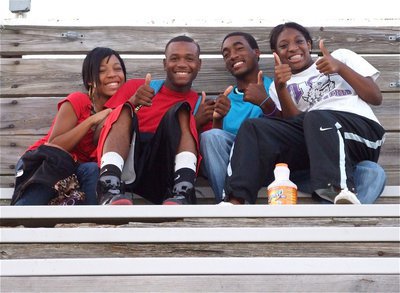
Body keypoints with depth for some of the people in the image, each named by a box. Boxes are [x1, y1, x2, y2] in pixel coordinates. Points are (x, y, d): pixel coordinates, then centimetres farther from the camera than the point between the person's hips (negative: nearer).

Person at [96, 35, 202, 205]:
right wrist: (131, 102, -10)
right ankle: (110, 189, -42)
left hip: (167, 171, 0)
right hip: (126, 169, 0)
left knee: (181, 111, -14)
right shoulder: (136, 86, 13)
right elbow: (98, 133, 5)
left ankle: (182, 193, -37)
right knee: (125, 110, -17)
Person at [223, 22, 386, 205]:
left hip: (361, 128, -2)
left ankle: (343, 194, -61)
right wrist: (280, 87, -8)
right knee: (253, 128, -20)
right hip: (311, 137, 2)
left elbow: (376, 97, 10)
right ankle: (236, 202, -39)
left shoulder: (340, 57, 23)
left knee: (316, 118, -36)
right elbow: (294, 123, 6)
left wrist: (340, 68, -2)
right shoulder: (281, 85, 25)